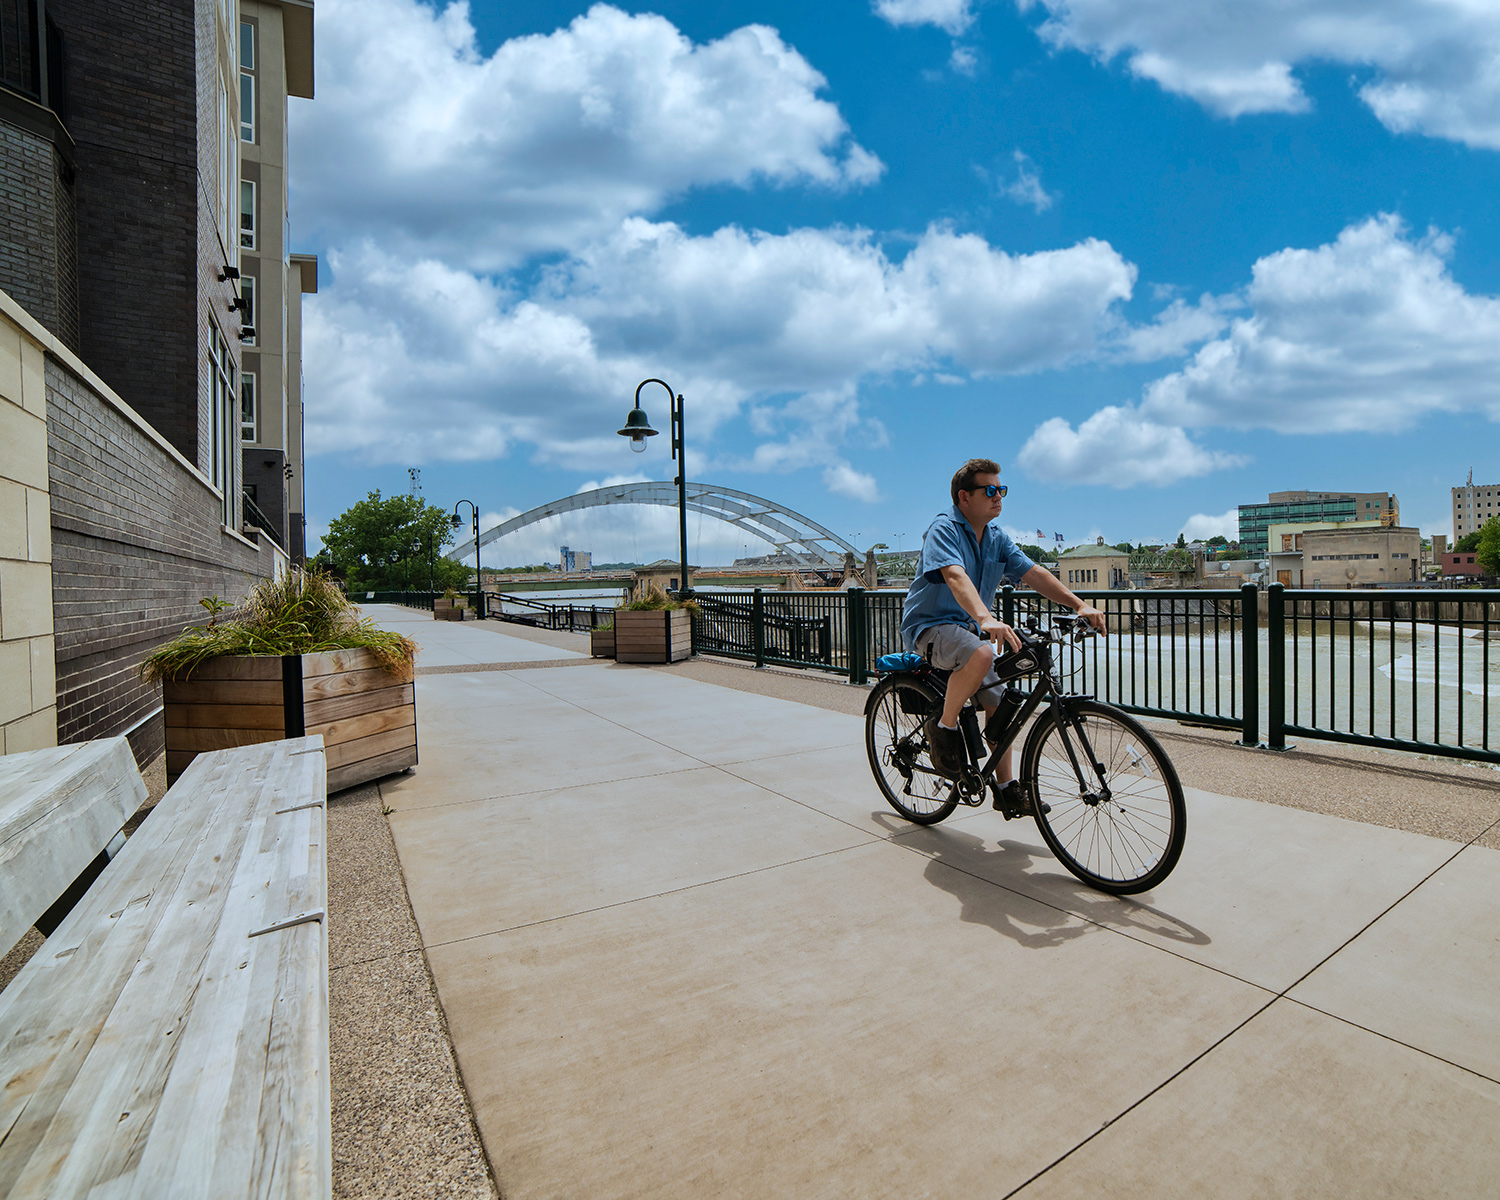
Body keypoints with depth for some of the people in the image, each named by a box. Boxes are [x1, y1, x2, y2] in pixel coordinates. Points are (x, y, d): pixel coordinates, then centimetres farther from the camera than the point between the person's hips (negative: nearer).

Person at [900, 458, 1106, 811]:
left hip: (969, 628, 8)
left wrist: (1079, 605, -10)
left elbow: (1034, 573, 3)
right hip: (931, 624, -8)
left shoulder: (998, 538, 9)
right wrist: (986, 619, -50)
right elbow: (955, 576, -34)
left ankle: (1007, 789, 18)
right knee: (981, 654, -36)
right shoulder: (944, 529, -16)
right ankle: (943, 726, -14)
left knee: (999, 703, 4)